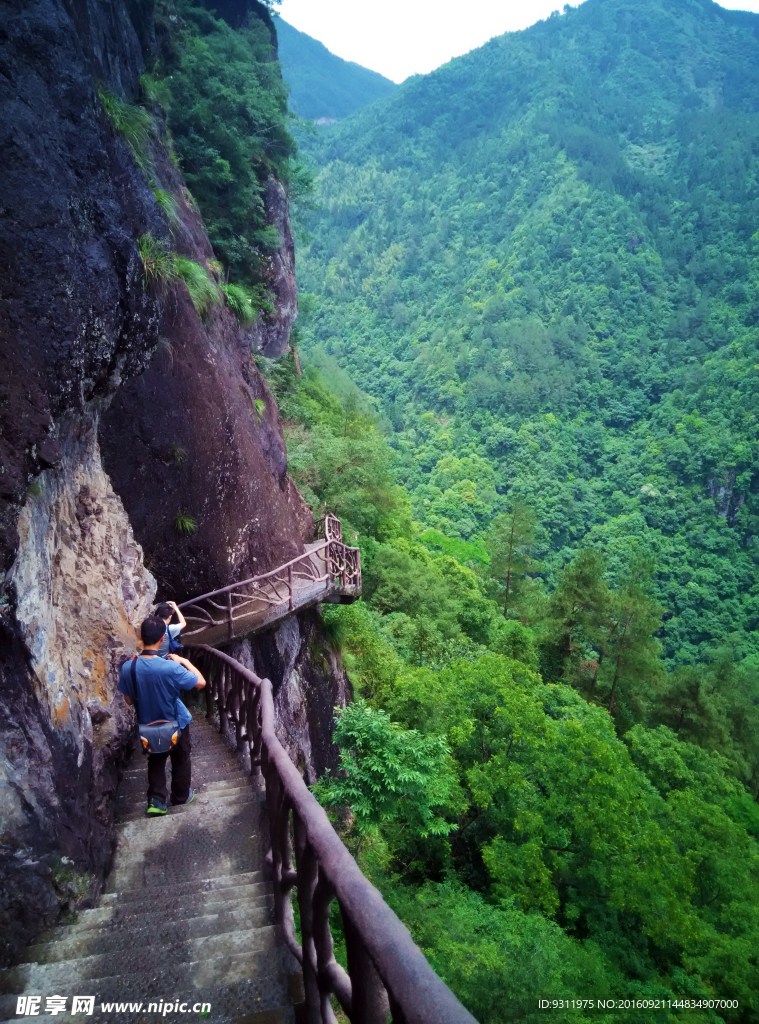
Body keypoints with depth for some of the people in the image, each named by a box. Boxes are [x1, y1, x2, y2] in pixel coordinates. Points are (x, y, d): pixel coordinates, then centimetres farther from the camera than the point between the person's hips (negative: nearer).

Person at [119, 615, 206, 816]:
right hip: (176, 724, -2)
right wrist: (185, 662, -10)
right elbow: (201, 683, -19)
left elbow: (129, 700, -5)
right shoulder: (171, 667, -32)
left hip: (148, 725, 3)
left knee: (155, 761, 25)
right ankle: (181, 796, 38)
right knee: (181, 761, 22)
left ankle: (156, 800, 21)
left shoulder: (128, 667, -20)